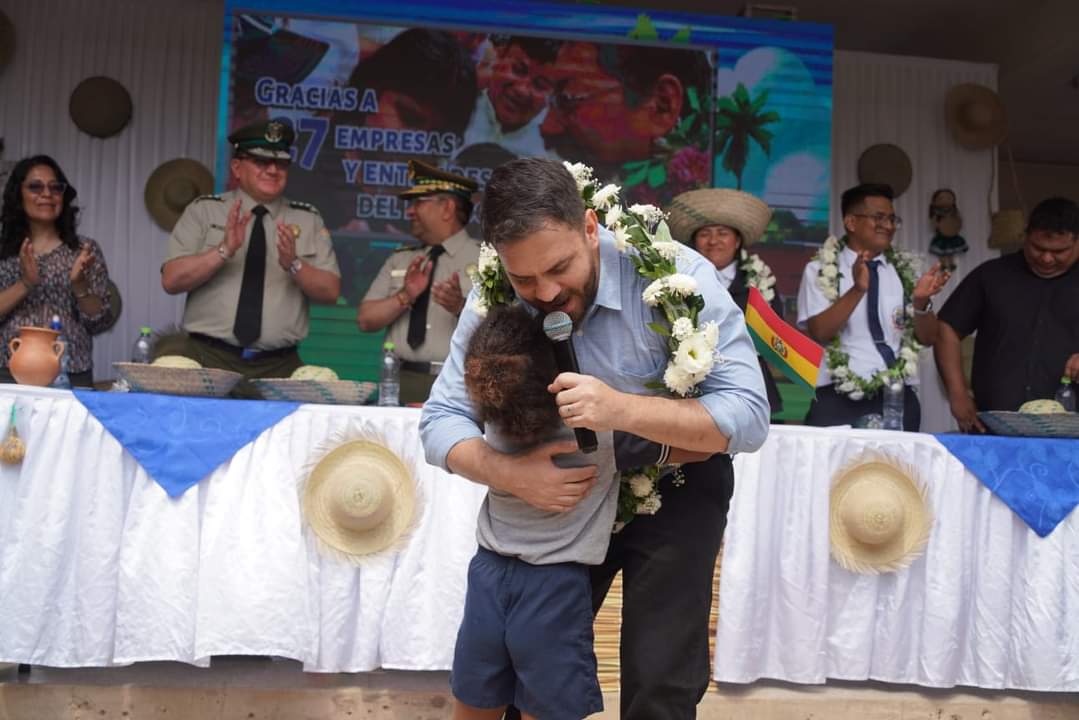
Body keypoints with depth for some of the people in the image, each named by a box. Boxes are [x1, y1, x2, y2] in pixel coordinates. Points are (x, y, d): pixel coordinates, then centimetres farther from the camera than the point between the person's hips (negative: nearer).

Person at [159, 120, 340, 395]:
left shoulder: (308, 220, 10)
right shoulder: (204, 210, 7)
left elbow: (331, 292, 5)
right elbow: (171, 280, -2)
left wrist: (294, 264, -13)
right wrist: (224, 250, -15)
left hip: (278, 368, 0)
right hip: (206, 357, 1)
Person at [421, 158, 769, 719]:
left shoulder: (676, 277, -27)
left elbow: (749, 415, -31)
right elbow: (442, 419, -13)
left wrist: (622, 409, -45)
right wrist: (509, 474, -34)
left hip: (675, 484, -3)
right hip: (569, 485, 4)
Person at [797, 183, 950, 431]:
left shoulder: (903, 271, 10)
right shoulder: (820, 270, 1)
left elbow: (927, 338, 6)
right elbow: (818, 333, -12)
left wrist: (921, 301, -13)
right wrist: (857, 290, -24)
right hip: (838, 402, -3)